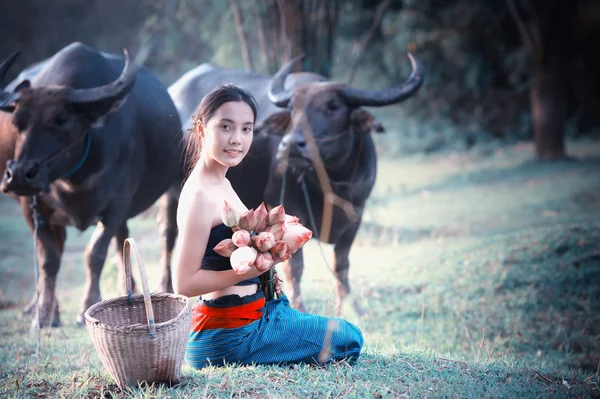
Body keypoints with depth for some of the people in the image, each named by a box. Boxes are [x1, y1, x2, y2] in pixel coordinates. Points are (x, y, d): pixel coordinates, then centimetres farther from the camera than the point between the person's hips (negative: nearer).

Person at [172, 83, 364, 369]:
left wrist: (264, 274, 5)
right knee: (349, 339, 2)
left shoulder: (222, 184, 9)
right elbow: (184, 282, -22)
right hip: (229, 333, -10)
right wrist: (252, 269, -21)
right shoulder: (201, 195, -21)